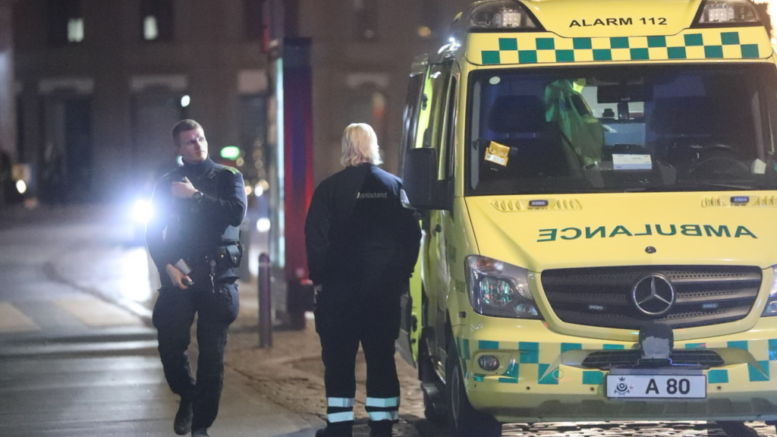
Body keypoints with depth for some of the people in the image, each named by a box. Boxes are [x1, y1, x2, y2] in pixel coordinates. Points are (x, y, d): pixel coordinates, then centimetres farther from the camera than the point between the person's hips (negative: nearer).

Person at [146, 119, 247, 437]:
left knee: (212, 353, -3)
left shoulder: (227, 177, 8)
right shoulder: (167, 184, 12)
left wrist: (196, 196, -13)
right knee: (171, 344, -8)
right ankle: (187, 396, 21)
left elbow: (237, 213, -11)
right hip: (180, 275, 1)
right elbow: (154, 233, 10)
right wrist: (168, 265, -6)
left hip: (217, 276, -1)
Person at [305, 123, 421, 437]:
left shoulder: (330, 188, -5)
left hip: (339, 290, -2)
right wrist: (402, 275, 11)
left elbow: (316, 238, -6)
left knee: (339, 360, 2)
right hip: (385, 289, 3)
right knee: (382, 358, 6)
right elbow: (411, 234, 3)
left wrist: (318, 278, 4)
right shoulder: (393, 186, 3)